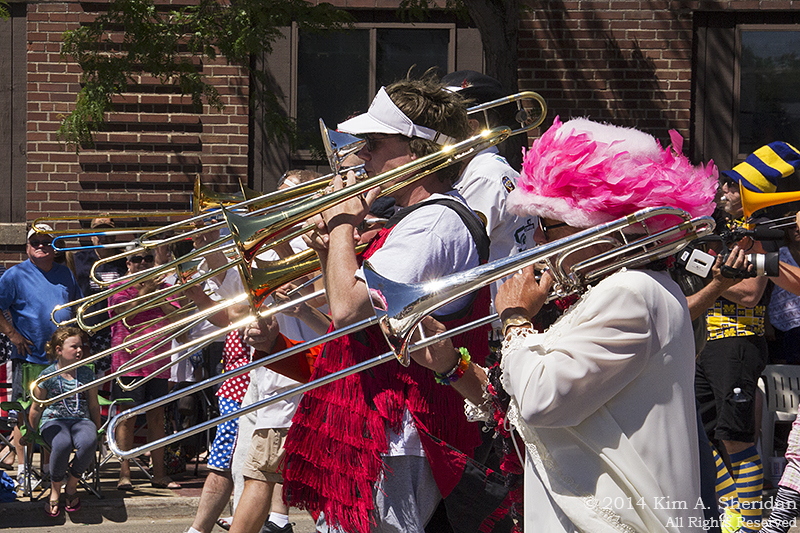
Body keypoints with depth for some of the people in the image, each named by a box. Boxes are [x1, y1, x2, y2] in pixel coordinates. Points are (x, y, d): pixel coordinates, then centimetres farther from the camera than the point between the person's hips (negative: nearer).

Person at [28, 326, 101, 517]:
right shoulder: (47, 375, 1)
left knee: (88, 443, -36)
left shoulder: (86, 373, 10)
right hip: (54, 421, -2)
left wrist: (98, 431, 21)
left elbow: (94, 406, 19)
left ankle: (72, 485, -10)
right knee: (62, 445, -39)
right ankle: (55, 490, -13)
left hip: (81, 420, 2)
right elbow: (36, 409, 10)